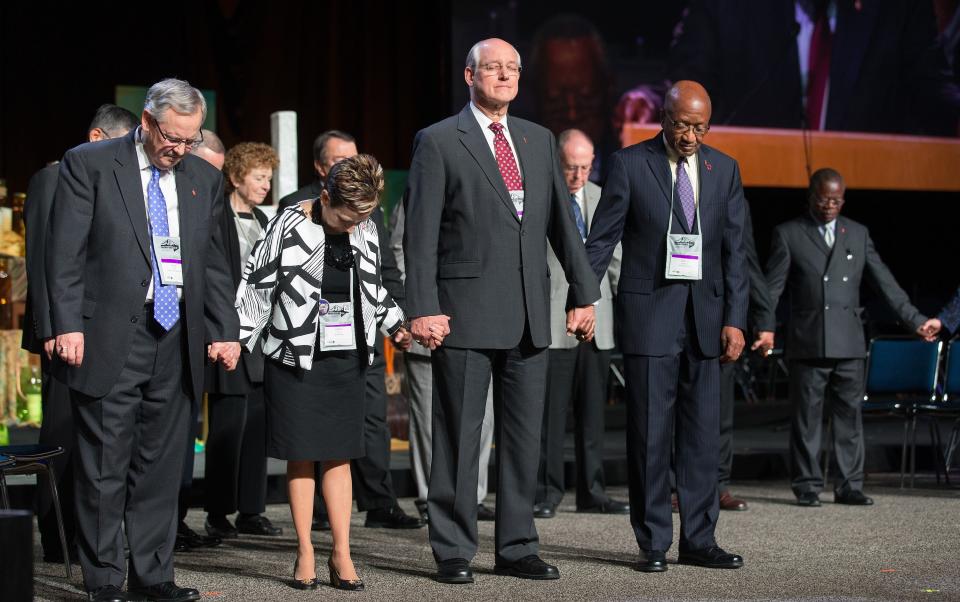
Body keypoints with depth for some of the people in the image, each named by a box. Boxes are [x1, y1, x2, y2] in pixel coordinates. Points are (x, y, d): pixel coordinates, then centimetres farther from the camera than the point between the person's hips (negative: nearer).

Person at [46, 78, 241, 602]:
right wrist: (68, 326, -12)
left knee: (162, 466, 7)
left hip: (177, 343, 4)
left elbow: (214, 263, 17)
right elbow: (65, 253, -5)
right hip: (109, 340, -4)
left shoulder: (204, 179, 13)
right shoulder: (88, 165, -1)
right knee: (104, 468, 0)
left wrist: (224, 331, 9)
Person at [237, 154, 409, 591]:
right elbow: (257, 285, -8)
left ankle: (341, 554, 8)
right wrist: (236, 340, -11)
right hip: (295, 357, -4)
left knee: (339, 455, 5)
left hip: (346, 358, 4)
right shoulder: (289, 228, -12)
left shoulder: (365, 230, 3)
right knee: (301, 456, 1)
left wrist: (395, 324, 14)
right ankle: (305, 553, 9)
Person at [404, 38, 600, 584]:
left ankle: (518, 548, 16)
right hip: (465, 312, -5)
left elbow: (563, 221, 15)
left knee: (524, 436, 8)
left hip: (529, 315, 5)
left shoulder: (539, 140, 14)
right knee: (459, 436, 1)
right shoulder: (439, 142, -2)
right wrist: (423, 308, -14)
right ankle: (454, 552, 9)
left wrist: (584, 293, 10)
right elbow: (421, 233, -6)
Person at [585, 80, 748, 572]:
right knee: (650, 432, -1)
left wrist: (734, 320, 2)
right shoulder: (629, 163, -3)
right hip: (648, 311, -3)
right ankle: (653, 543, 6)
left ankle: (699, 540, 13)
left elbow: (733, 251, 8)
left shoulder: (724, 170, 8)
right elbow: (602, 239, -3)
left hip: (705, 314, 4)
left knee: (702, 433, 5)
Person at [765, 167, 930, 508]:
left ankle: (849, 486, 9)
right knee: (806, 418, 1)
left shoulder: (858, 234, 13)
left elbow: (885, 283, 12)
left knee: (849, 416, 4)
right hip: (807, 344, -3)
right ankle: (807, 486, 8)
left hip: (849, 343, 3)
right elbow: (772, 287, -1)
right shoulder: (788, 234, 4)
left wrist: (915, 321, 7)